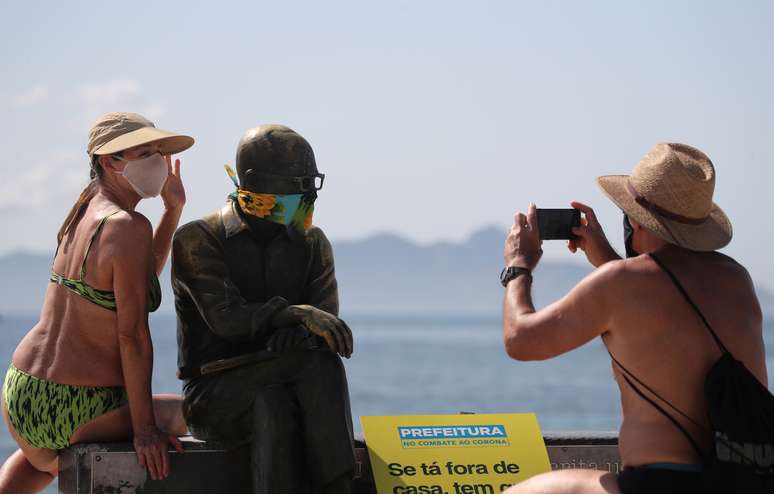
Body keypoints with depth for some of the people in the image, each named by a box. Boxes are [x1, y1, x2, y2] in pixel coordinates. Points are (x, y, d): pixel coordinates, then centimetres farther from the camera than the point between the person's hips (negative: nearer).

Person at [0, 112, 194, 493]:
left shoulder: (84, 211, 7)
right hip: (80, 415, -7)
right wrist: (144, 428, -17)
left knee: (45, 461, 42)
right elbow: (133, 335, -20)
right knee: (184, 412, 23)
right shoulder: (128, 227, -19)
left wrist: (173, 210, 14)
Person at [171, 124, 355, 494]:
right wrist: (296, 314, -31)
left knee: (323, 371, -31)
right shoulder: (197, 241, -5)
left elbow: (324, 321, -4)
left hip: (276, 390, 4)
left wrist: (292, 335, -27)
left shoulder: (311, 244, 9)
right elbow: (226, 318, -19)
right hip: (216, 394, -4)